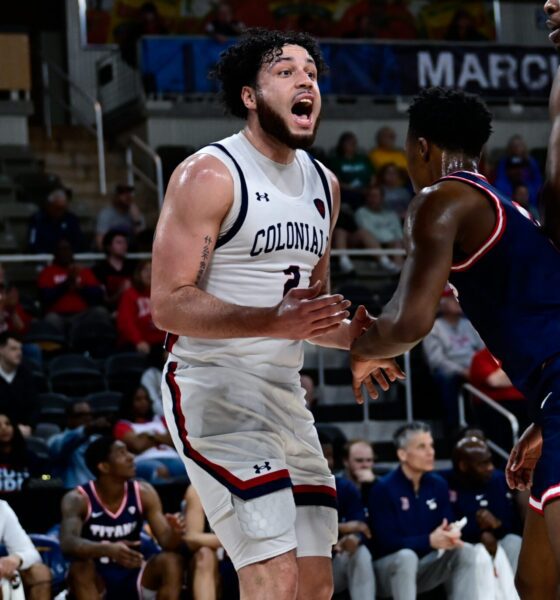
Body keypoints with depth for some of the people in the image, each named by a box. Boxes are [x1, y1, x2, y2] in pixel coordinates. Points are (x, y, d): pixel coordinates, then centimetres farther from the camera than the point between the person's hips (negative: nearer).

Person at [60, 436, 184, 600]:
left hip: (133, 579, 3)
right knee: (81, 567, -36)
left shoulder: (143, 493, -4)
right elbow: (68, 543, -32)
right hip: (96, 583, -3)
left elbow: (165, 539, -10)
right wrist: (107, 549, -50)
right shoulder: (78, 499, -14)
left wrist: (175, 533, -35)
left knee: (171, 562, -23)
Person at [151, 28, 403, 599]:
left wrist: (353, 336, 3)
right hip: (212, 383, -8)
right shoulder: (209, 174, -10)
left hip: (285, 391, 8)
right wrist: (274, 322, -28)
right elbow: (168, 305, -16)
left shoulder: (323, 184, 14)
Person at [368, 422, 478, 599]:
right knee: (406, 556, -36)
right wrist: (429, 541, -32)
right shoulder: (383, 488, -16)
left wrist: (451, 535, -24)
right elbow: (386, 541, -21)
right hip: (388, 568, -6)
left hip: (425, 566, 6)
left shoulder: (438, 485, 2)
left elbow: (448, 525, 3)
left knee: (465, 551, -16)